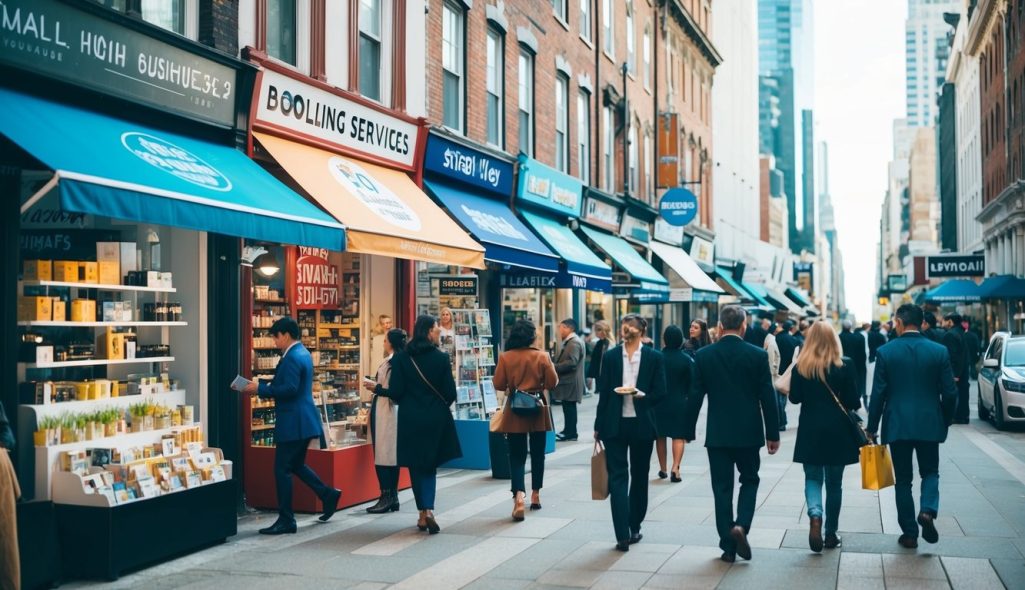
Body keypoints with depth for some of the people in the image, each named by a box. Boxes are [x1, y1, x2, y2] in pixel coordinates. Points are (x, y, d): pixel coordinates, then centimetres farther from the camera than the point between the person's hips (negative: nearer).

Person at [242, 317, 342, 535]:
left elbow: (289, 389, -25)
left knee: (282, 470, -4)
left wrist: (261, 389, -18)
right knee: (296, 465, 21)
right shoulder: (303, 353, 15)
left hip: (293, 422, -10)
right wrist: (264, 387, 11)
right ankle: (328, 495, 23)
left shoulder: (292, 358, -17)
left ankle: (286, 521, 0)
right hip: (302, 420, 10)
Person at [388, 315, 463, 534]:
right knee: (430, 465, 13)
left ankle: (423, 513, 12)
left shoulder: (400, 358, -6)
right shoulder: (441, 358, -9)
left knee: (416, 466, 12)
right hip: (436, 418, 0)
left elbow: (395, 392, -7)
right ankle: (428, 510, -3)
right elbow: (450, 393, -7)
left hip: (410, 418, 0)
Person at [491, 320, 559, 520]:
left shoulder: (505, 357, -9)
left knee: (516, 456, 1)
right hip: (538, 412, 1)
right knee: (537, 454, 17)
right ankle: (535, 495, 28)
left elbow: (498, 385, -6)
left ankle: (519, 496, -19)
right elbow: (552, 383, -6)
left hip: (515, 413, -1)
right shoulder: (542, 356, -9)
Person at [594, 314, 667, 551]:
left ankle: (633, 527, 21)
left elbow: (660, 393, -2)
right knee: (618, 477, -3)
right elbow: (603, 393, 2)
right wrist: (599, 426, 3)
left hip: (641, 425, 1)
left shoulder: (654, 358, 0)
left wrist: (642, 396, -21)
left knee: (639, 477, 10)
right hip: (615, 425, 0)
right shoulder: (610, 356, 1)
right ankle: (623, 534, -3)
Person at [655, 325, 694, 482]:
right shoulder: (687, 359, -6)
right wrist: (689, 401, 11)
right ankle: (675, 468, -11)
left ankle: (663, 469, 21)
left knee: (660, 436, 14)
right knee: (679, 436, 3)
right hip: (679, 403, -1)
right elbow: (692, 383, -2)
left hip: (659, 402, 1)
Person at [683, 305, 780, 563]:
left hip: (717, 433, 1)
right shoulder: (758, 355, -6)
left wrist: (688, 431, 7)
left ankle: (728, 546, 9)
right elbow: (767, 397, -4)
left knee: (722, 488, 7)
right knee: (750, 481, 17)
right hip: (748, 433, 0)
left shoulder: (704, 355, -4)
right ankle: (741, 525, -5)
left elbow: (695, 396, -2)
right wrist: (773, 434, 4)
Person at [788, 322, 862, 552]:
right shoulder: (845, 365, -9)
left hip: (810, 431, 0)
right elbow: (854, 401, -6)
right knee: (834, 483, 11)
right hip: (838, 431, 0)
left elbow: (794, 398, 0)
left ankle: (815, 515, -17)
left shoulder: (800, 367, -6)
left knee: (812, 478, 11)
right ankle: (831, 534, 18)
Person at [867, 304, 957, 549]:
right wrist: (945, 422, 14)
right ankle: (928, 510, -9)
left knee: (903, 479, 10)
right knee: (930, 471, 17)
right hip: (929, 424, 1)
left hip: (897, 425, -1)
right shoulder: (939, 351, -3)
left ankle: (909, 533, 12)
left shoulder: (885, 352, -6)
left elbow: (878, 393, -6)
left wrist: (872, 427, 3)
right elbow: (950, 393, -2)